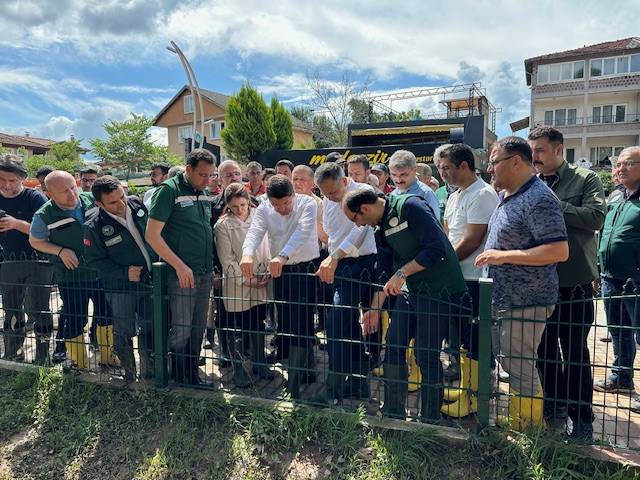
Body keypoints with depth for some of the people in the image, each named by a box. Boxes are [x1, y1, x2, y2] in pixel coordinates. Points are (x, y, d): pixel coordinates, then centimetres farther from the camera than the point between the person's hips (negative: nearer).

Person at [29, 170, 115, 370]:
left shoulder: (92, 200, -9)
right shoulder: (44, 216, -16)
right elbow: (35, 241, 1)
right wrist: (60, 251, -14)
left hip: (101, 272, 3)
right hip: (71, 277, -3)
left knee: (106, 314, 15)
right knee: (75, 320, 7)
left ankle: (107, 356, 35)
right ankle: (78, 363, 27)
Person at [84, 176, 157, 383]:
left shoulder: (138, 204, -4)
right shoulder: (94, 226, -15)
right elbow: (94, 260, -10)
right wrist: (124, 273, -18)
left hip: (150, 281, 4)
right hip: (120, 288, -4)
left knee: (150, 329, 12)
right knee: (124, 333, 9)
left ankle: (148, 370, 30)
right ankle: (128, 374, 30)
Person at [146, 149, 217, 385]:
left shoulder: (205, 193, 9)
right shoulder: (169, 190, -9)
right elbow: (152, 235, -13)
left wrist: (213, 268, 12)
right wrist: (180, 266, -15)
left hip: (205, 273, 6)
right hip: (181, 273, -6)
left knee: (198, 328, 14)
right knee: (181, 329, 1)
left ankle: (193, 374, 29)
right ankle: (179, 380, 20)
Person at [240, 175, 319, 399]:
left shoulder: (307, 204, -11)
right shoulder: (263, 209, -1)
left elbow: (302, 233, -28)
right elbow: (255, 232, -19)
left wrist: (283, 256, -46)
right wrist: (248, 254, -42)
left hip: (306, 270, -4)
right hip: (279, 271, 5)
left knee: (300, 327, -9)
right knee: (285, 324, 14)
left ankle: (295, 384, -4)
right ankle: (304, 366, 35)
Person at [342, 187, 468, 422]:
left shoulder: (410, 206, -16)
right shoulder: (381, 228, 9)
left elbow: (437, 248, -23)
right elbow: (386, 270, 17)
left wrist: (402, 273, -19)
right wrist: (375, 308, 19)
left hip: (439, 291, -8)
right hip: (410, 290, 8)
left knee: (426, 356, -3)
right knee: (393, 348, 8)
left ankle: (430, 420, 17)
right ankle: (393, 413, 24)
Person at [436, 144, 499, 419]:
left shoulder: (482, 195, -15)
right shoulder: (454, 197, 15)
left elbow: (471, 241, -19)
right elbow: (446, 235, 18)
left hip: (474, 278, -9)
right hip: (457, 276, 9)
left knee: (474, 340, 0)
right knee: (463, 337, 18)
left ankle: (475, 398, 12)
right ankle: (465, 387, 32)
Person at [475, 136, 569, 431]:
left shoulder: (539, 199, -19)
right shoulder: (507, 195, 11)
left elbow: (559, 251, -25)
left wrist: (503, 256, -24)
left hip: (524, 302, -10)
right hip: (502, 297, 10)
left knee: (519, 367, 2)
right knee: (510, 362, 20)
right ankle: (516, 418, 37)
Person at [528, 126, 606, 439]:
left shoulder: (585, 179, -2)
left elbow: (595, 217, -17)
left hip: (574, 284, -4)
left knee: (575, 355, 7)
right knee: (544, 351, 16)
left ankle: (581, 419, 22)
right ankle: (555, 409, 34)